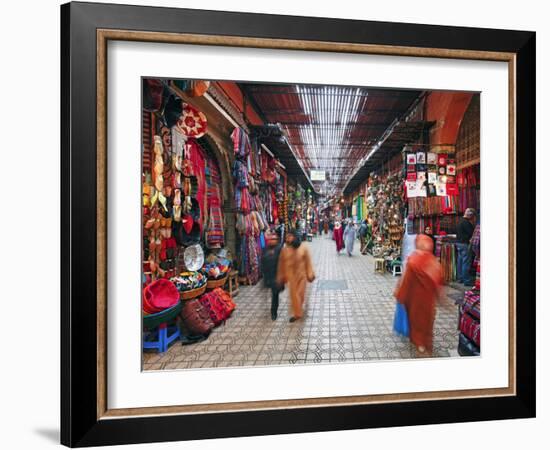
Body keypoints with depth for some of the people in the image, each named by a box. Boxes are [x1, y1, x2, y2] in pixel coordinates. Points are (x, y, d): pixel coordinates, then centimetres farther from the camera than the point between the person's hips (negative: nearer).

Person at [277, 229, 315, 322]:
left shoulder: (303, 247, -10)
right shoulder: (285, 250, -9)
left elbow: (308, 261, -5)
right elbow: (281, 264, -2)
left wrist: (310, 274, -4)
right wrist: (281, 278, 2)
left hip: (301, 274, 0)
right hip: (290, 275, 0)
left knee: (300, 293, 11)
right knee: (293, 294, 5)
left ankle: (298, 310, 36)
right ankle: (296, 313, 22)